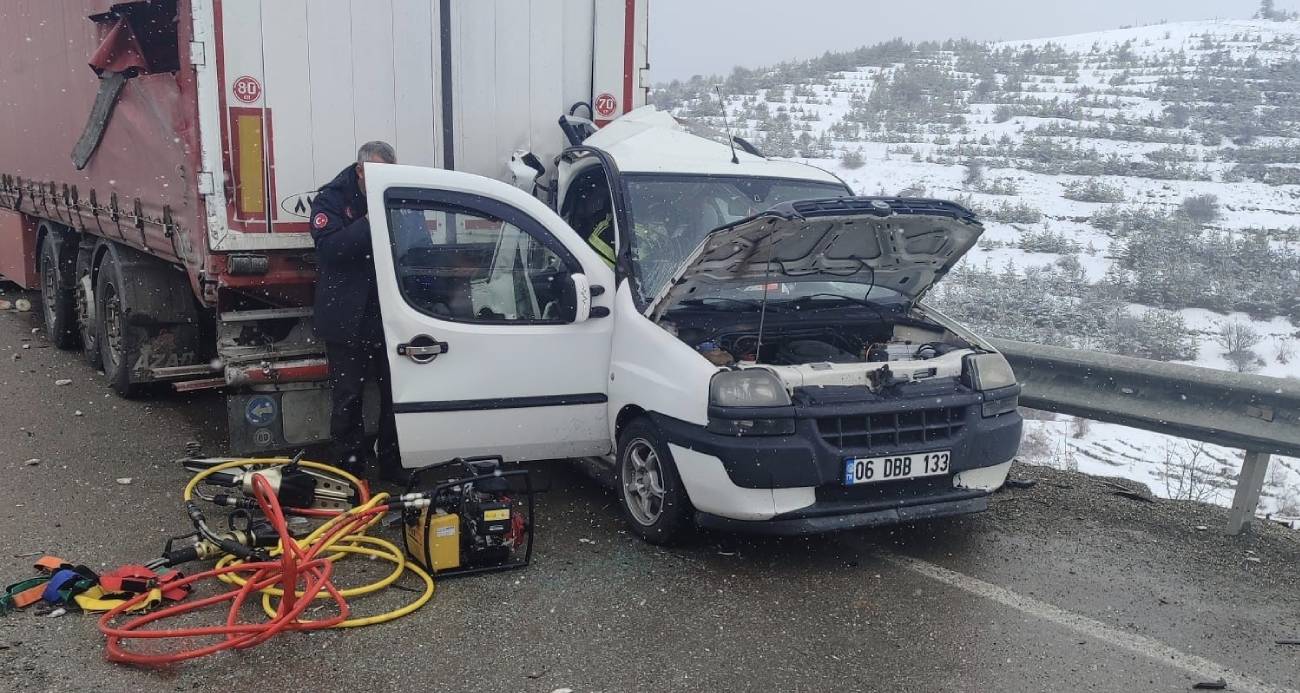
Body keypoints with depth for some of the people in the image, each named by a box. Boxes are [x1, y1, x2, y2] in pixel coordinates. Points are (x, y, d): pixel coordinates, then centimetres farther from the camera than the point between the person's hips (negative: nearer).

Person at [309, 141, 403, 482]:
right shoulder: (331, 198, -3)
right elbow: (328, 248, -19)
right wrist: (369, 223, -25)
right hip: (347, 318, -2)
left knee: (396, 392, 8)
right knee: (347, 395, 7)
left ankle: (394, 465, 21)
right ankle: (350, 465, 20)